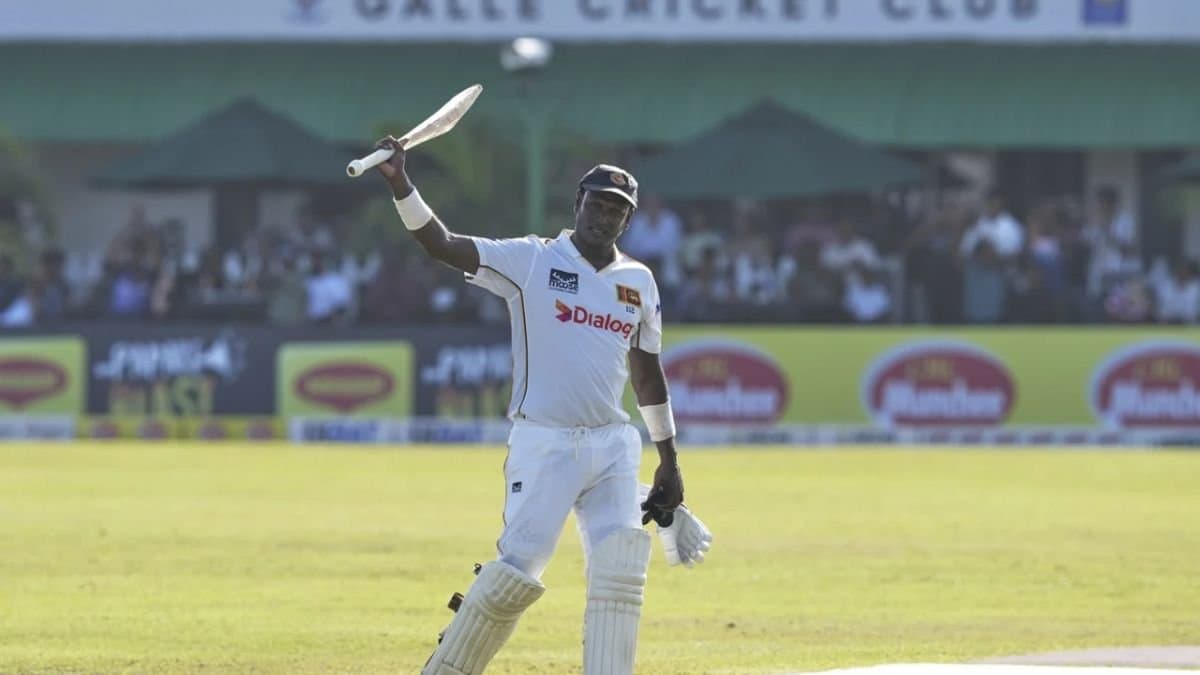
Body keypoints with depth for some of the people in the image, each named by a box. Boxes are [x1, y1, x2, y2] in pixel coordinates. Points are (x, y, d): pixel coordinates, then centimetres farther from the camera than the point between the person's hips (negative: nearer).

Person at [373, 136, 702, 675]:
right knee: (519, 569, -12)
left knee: (621, 570, -7)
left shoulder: (638, 281, 12)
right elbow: (443, 245, -12)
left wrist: (668, 464, 18)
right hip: (544, 444, -4)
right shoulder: (531, 260, -1)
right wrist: (399, 184, -28)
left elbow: (648, 372, 19)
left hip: (613, 447, 4)